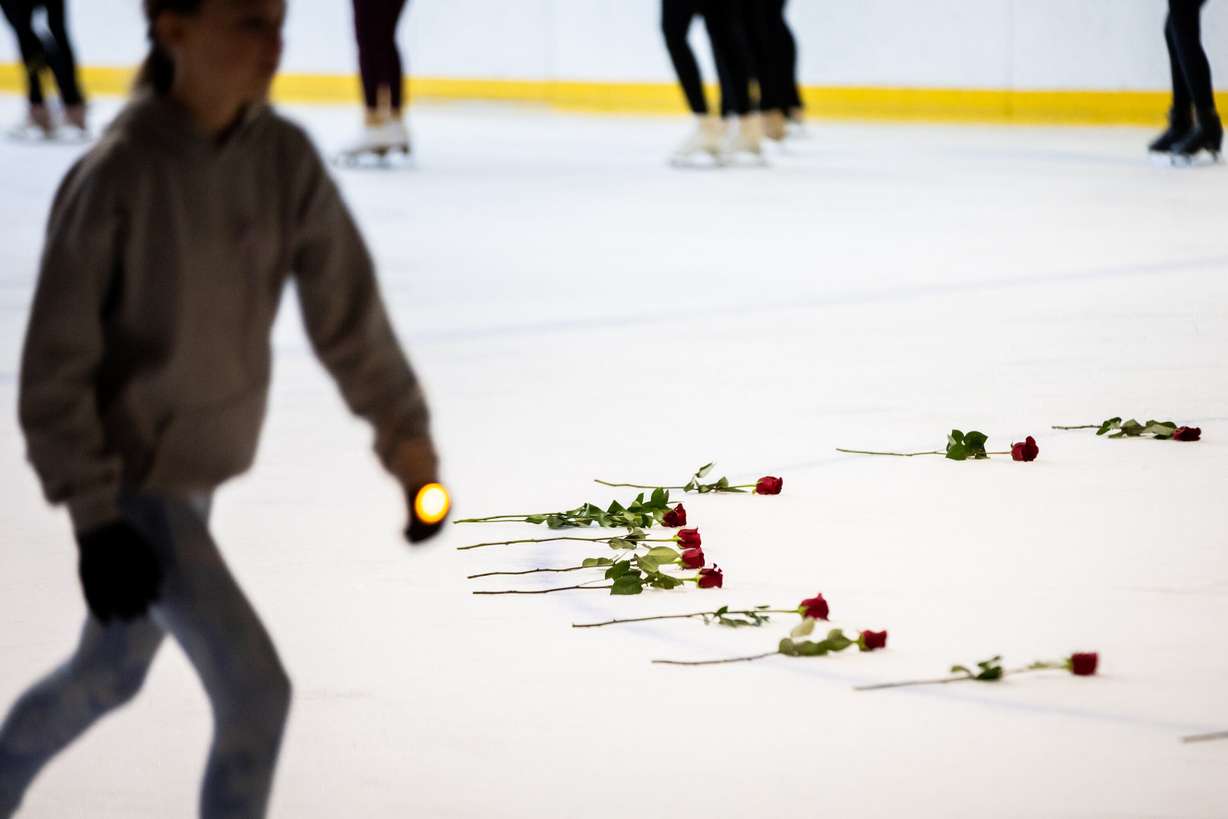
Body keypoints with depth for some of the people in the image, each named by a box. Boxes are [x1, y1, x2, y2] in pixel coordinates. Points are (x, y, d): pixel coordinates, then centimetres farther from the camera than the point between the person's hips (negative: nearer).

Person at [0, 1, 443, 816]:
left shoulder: (283, 159, -8)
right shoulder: (118, 175, -25)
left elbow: (347, 305, 1)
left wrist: (406, 432, 2)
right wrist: (95, 519, -21)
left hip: (199, 468, 7)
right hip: (131, 475, -7)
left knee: (113, 671, 25)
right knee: (255, 689, -12)